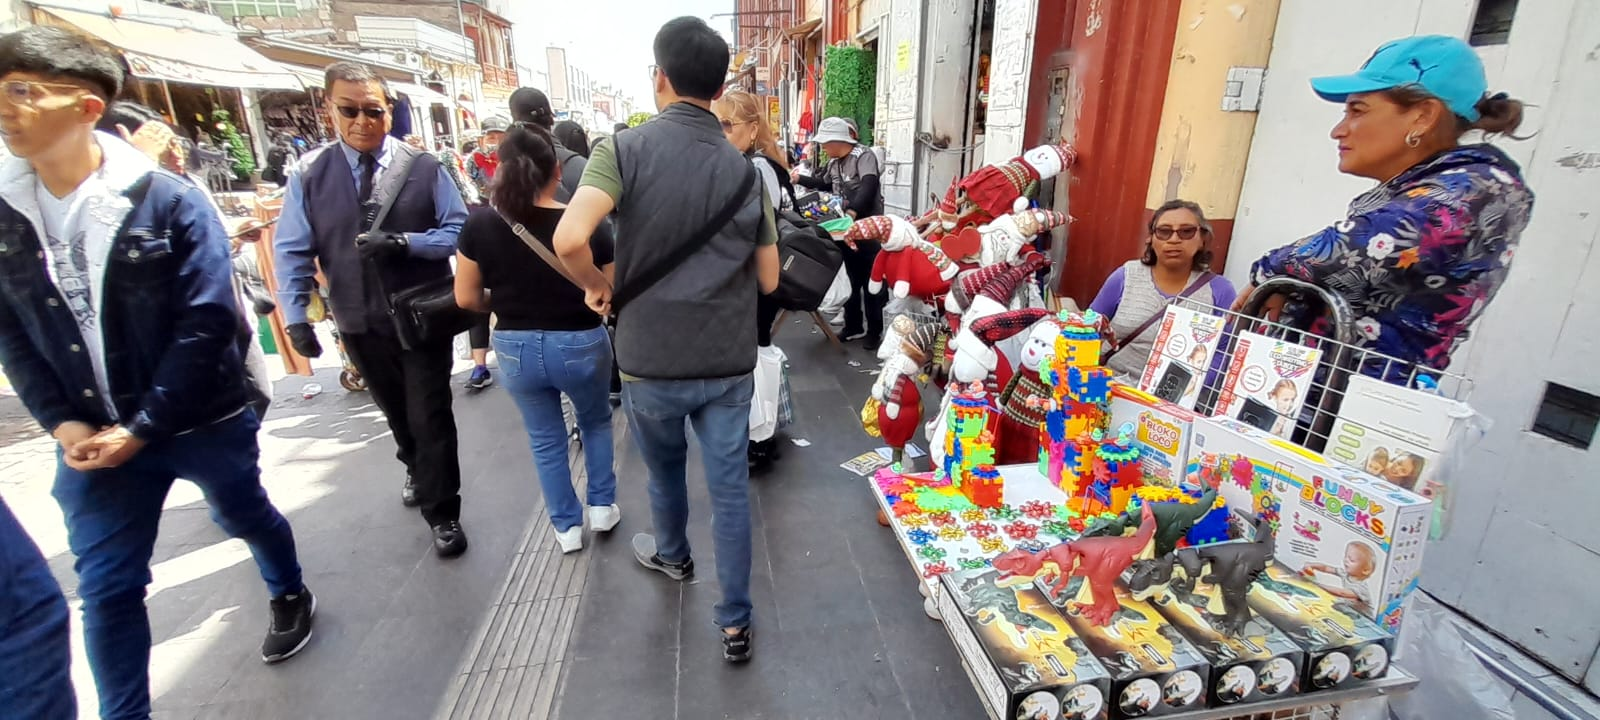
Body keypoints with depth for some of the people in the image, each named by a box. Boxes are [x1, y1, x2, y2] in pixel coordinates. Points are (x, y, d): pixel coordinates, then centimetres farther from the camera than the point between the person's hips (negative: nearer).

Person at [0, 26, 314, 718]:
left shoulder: (167, 199, -13)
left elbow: (208, 320, -16)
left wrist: (142, 428, -15)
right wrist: (61, 422, -6)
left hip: (205, 422, -3)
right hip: (94, 435, 3)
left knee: (244, 515, 20)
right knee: (106, 588, 8)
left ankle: (290, 594, 49)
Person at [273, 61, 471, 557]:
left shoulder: (424, 168, -5)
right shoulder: (308, 175, -1)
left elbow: (458, 231, -7)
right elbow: (292, 251, -1)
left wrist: (402, 242, -22)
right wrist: (295, 316, -9)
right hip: (358, 322, 3)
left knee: (429, 415, 2)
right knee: (396, 412, 21)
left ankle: (442, 513, 16)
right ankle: (418, 472, 48)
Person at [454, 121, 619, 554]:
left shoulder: (480, 224, -10)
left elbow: (467, 298, -3)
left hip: (516, 349, 2)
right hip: (581, 345, -1)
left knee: (545, 439, 20)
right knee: (596, 422, 26)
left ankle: (567, 527, 31)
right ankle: (602, 506, 32)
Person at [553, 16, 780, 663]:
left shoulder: (626, 148, -8)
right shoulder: (746, 169, 1)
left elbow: (570, 238, -23)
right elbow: (768, 280, 6)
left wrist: (598, 288, -4)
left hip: (651, 359, -1)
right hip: (729, 361, 2)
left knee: (664, 469, 24)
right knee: (730, 488, 12)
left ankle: (672, 556, 51)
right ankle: (735, 622, 23)